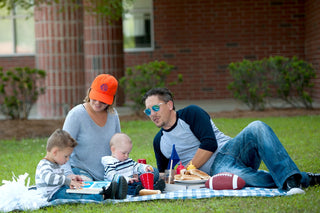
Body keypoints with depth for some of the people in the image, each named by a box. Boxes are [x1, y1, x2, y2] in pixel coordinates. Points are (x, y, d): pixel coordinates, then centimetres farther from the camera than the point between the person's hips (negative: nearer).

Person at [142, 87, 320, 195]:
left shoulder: (190, 113, 2)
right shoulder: (159, 142, 18)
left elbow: (209, 145, -9)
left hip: (229, 150, 0)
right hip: (216, 168, 1)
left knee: (257, 128, -34)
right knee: (232, 173, -40)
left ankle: (289, 177, -47)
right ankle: (305, 179, -36)